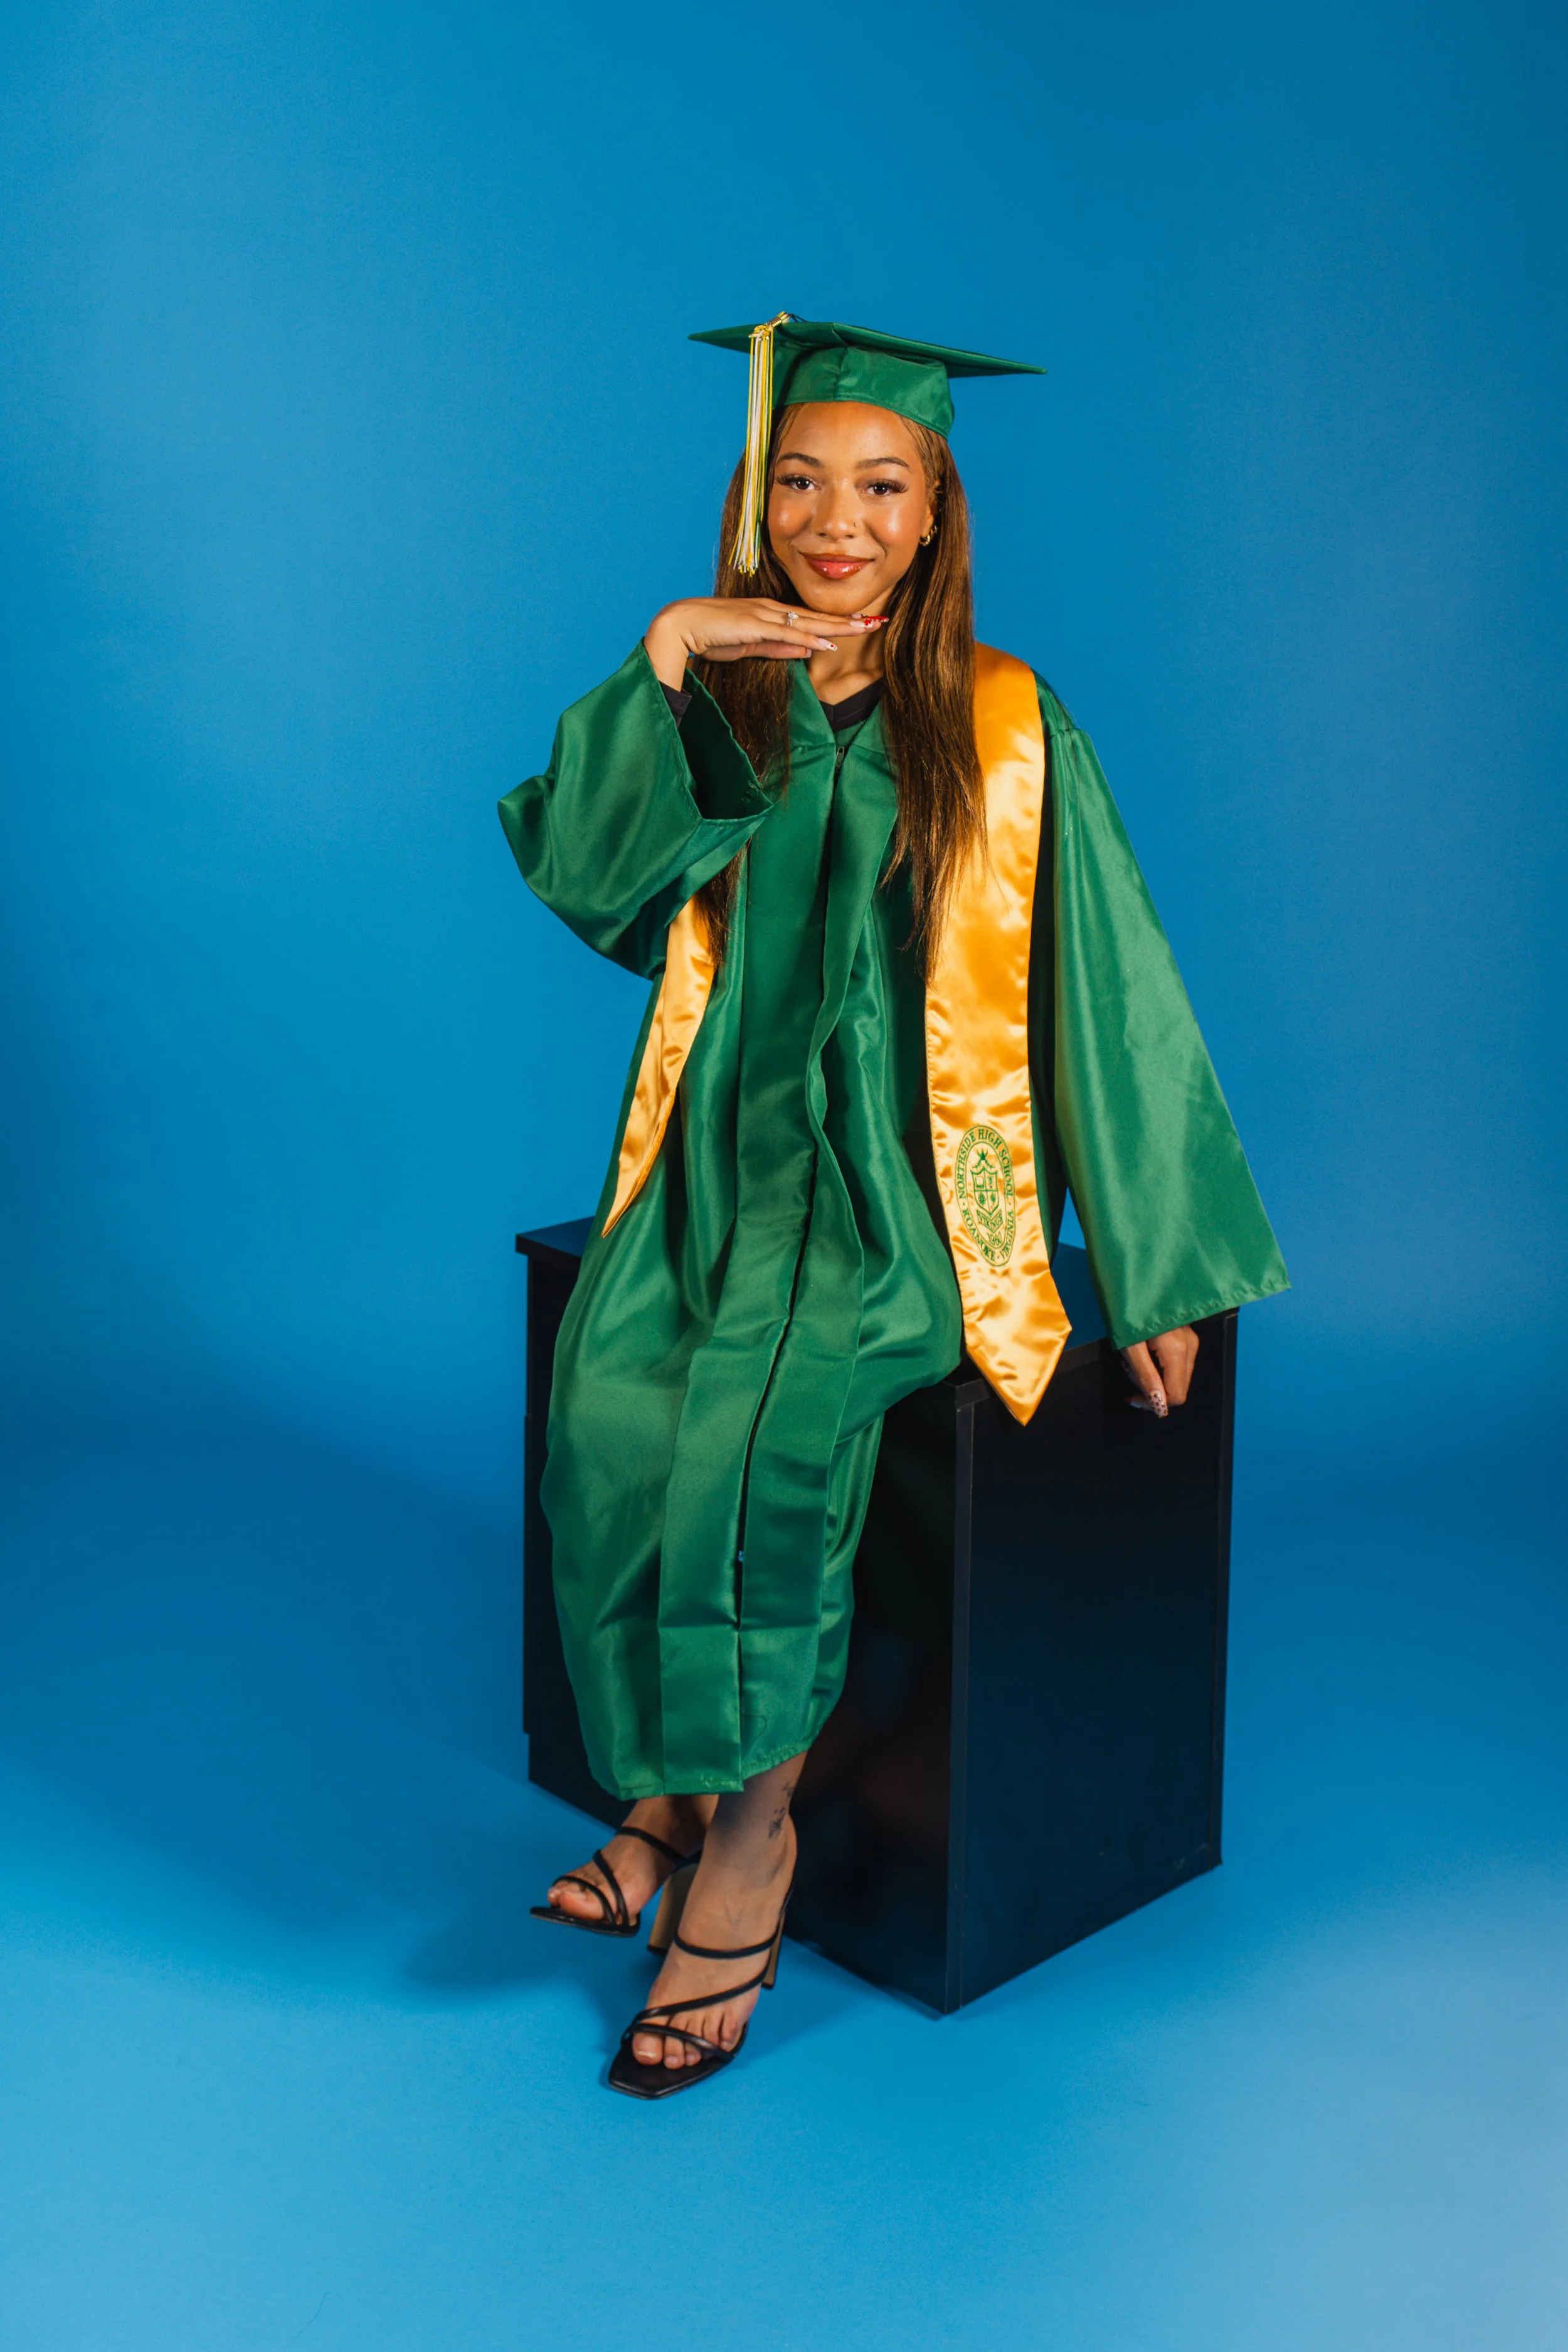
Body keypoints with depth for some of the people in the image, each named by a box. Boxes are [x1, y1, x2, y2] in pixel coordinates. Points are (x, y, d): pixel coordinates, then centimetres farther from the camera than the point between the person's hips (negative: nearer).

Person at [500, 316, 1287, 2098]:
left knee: (765, 1413, -28)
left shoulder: (1006, 728, 1)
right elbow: (576, 870, -6)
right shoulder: (719, 705, 9)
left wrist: (1154, 1272, -3)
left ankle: (745, 1831, -8)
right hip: (725, 1145, 3)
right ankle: (677, 1788, -5)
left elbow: (1105, 992, 1)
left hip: (917, 1165, -3)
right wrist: (660, 662, -16)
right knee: (610, 1395, -25)